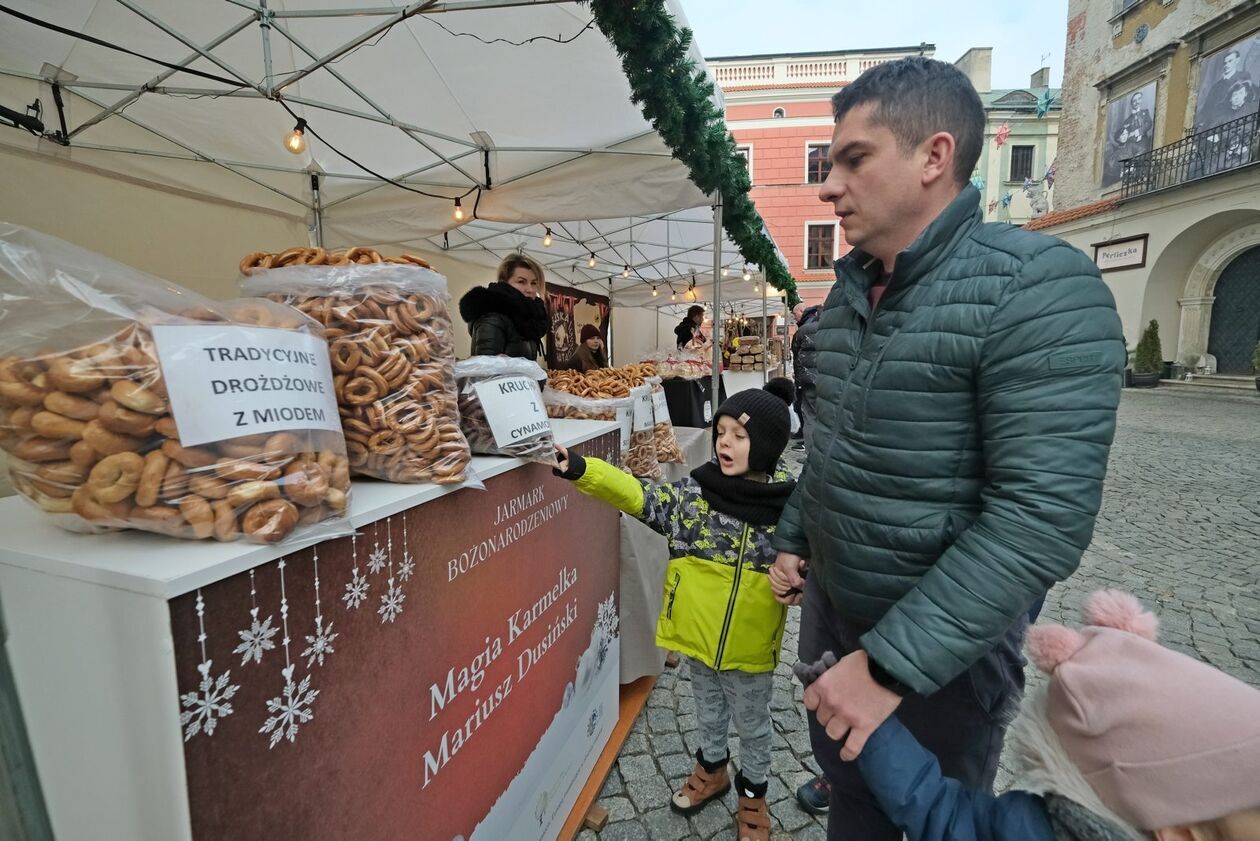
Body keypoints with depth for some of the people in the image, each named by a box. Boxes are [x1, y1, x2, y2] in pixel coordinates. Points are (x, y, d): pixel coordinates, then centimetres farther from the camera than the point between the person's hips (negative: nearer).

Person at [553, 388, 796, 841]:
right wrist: (581, 470, -26)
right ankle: (711, 768, 55)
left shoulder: (786, 508, -16)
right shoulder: (691, 495, -13)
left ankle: (753, 792, 49)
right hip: (698, 634, 2)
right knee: (708, 710, 28)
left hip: (750, 647, -2)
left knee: (752, 723, 22)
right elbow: (636, 496, -16)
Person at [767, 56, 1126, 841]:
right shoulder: (847, 291, 2)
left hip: (944, 641, -5)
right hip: (829, 605, 6)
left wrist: (892, 660, -26)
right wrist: (793, 538, 10)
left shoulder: (1038, 286, -21)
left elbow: (1042, 517, -27)